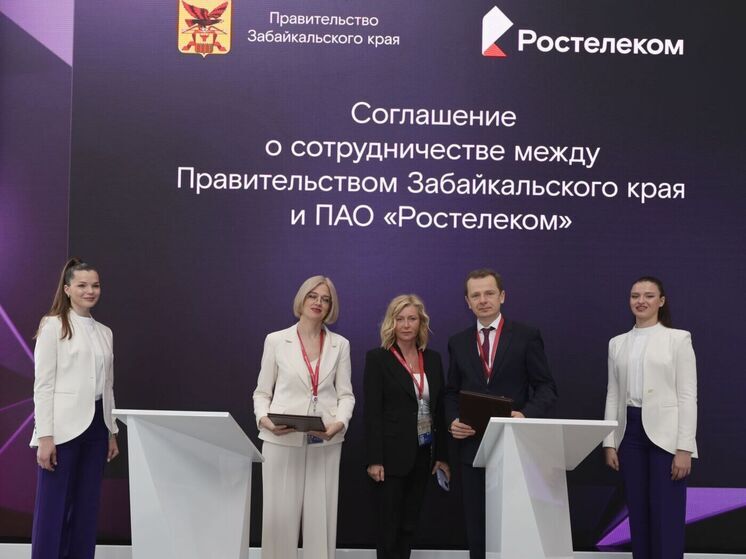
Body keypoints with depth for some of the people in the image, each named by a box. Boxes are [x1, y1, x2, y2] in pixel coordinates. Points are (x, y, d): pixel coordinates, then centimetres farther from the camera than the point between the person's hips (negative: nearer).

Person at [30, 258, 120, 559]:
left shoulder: (104, 332, 13)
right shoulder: (53, 326, -3)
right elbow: (42, 384, -8)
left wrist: (111, 431, 14)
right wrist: (45, 436, -14)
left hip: (95, 425, 6)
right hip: (63, 427, -6)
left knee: (87, 506, 8)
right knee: (53, 507, -2)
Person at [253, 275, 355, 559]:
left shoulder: (340, 344, 8)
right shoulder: (276, 340, 4)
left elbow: (345, 394, 5)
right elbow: (262, 391, 6)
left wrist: (340, 423, -14)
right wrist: (264, 419, -13)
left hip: (325, 442, 2)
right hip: (282, 440, -1)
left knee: (321, 515, 4)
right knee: (279, 514, 0)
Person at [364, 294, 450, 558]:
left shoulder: (433, 359, 9)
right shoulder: (377, 358, -5)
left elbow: (439, 410, 12)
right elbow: (372, 412, -9)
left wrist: (442, 455, 10)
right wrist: (374, 459, -14)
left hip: (423, 454, 5)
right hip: (393, 454, -5)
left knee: (409, 523, 11)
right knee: (390, 525, 1)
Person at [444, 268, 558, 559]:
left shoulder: (527, 336, -1)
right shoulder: (458, 343, 10)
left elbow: (546, 387, -2)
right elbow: (452, 392, 14)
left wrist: (527, 415, -19)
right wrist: (453, 420, -5)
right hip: (473, 448, 3)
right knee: (477, 529, 9)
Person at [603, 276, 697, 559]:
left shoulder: (678, 338, 0)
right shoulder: (617, 343, 12)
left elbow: (687, 396, -5)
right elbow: (613, 395, 12)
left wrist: (684, 448, -12)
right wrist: (609, 442, 5)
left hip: (665, 435, -4)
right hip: (630, 433, 4)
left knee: (666, 518, -4)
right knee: (638, 515, 8)